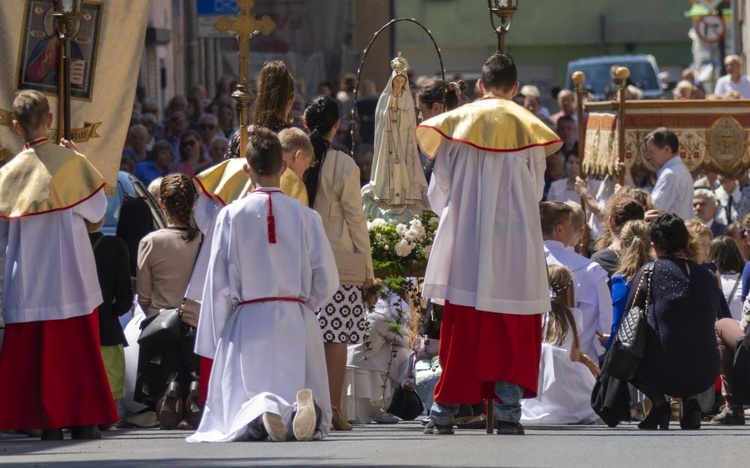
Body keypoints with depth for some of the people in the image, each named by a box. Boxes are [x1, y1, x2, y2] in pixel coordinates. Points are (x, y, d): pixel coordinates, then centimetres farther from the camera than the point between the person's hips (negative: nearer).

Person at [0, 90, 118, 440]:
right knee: (78, 352, 6)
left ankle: (47, 423, 0)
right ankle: (83, 420, 3)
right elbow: (96, 217, 2)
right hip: (71, 281, -1)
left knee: (33, 355, 4)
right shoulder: (71, 162, -6)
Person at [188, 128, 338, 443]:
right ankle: (305, 408, -32)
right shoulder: (305, 216, -1)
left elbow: (219, 284, -3)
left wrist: (216, 339, 8)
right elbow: (326, 281, 1)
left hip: (247, 323, -1)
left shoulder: (232, 215, -4)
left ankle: (261, 415, -35)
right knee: (311, 424, 7)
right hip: (297, 322, 1)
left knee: (237, 407, 4)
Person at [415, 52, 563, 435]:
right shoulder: (527, 125, 0)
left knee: (460, 330, 5)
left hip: (463, 239, 1)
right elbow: (537, 188, 7)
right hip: (514, 243, -1)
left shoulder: (456, 120, 1)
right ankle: (507, 412, -2)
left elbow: (440, 186, 4)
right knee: (513, 331, 4)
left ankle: (444, 412, 4)